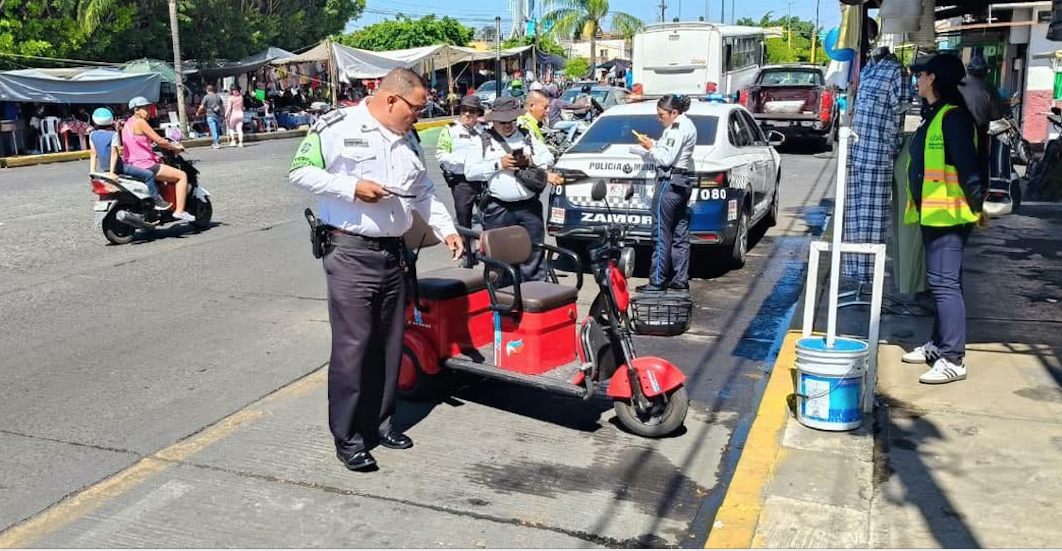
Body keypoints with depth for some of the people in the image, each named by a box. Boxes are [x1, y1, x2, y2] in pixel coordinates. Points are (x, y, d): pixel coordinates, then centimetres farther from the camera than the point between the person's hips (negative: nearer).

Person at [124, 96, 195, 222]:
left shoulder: (127, 124, 18)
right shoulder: (140, 122, -11)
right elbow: (159, 141, -14)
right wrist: (175, 147, 2)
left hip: (131, 165, 11)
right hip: (144, 165, -11)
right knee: (182, 175, -5)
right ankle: (179, 211, -10)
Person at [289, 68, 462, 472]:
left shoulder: (409, 140, 15)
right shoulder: (338, 127, -7)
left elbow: (424, 192, 23)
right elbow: (300, 172, -9)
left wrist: (446, 229, 13)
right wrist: (351, 187, -18)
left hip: (393, 254, 7)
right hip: (351, 255, -7)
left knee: (389, 344, 12)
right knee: (352, 347, -6)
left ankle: (379, 422, 26)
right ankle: (348, 438, 5)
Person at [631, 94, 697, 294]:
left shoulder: (678, 128, -13)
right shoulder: (685, 125, 19)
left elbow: (667, 159, -17)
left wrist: (651, 147, -4)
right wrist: (652, 145, 8)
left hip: (670, 181, -11)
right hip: (682, 182, 11)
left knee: (661, 234, -7)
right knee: (680, 234, 11)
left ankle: (657, 281, -4)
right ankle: (680, 280, 15)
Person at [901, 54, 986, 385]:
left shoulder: (952, 117, -15)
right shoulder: (933, 115, 15)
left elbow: (968, 166, -19)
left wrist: (976, 206, -16)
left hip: (949, 215, -10)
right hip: (932, 214, 10)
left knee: (945, 284, -10)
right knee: (939, 282, 17)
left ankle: (953, 360, -7)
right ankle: (939, 345, 29)